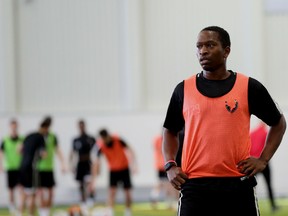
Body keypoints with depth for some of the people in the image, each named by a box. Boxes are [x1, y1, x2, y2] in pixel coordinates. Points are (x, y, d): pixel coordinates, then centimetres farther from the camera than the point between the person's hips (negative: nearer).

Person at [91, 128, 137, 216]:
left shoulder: (118, 140, -20)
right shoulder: (101, 146, -17)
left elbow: (129, 151, -18)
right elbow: (97, 162, -15)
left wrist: (133, 165, -30)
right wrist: (94, 178, -20)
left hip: (124, 168, 0)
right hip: (113, 170, 0)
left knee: (127, 192, 1)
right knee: (112, 191, -16)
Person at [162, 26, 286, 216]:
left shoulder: (249, 87, 4)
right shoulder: (184, 90, 8)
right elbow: (170, 131, 20)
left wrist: (263, 160, 3)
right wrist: (170, 165, 4)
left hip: (238, 185, -1)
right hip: (195, 185, 1)